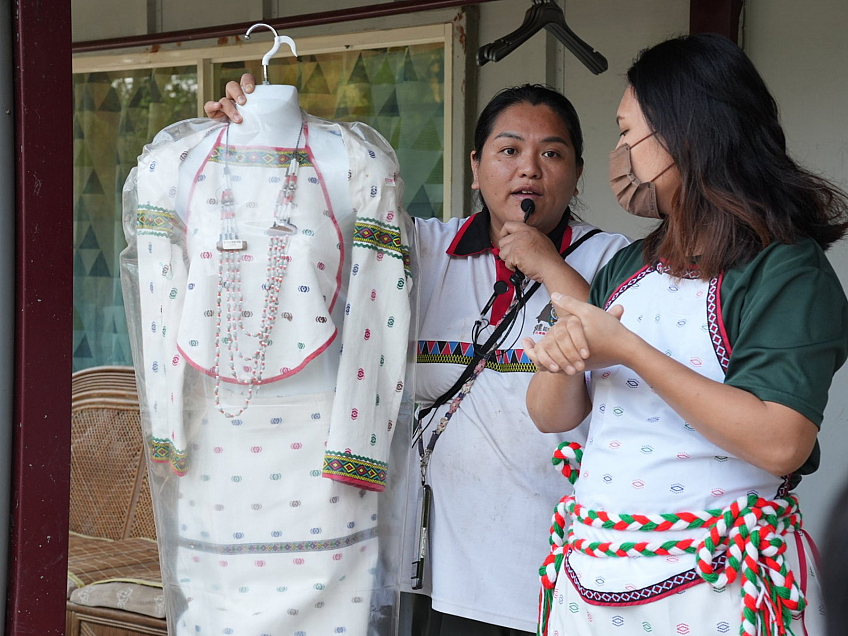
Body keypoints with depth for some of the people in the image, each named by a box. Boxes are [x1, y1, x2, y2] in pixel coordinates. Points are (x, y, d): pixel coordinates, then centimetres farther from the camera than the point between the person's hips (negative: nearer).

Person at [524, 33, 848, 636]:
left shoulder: (787, 269, -11)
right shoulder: (626, 269, 9)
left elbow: (780, 443, -24)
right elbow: (552, 417, 9)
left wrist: (628, 350, -21)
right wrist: (560, 360, -14)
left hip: (713, 583, -6)